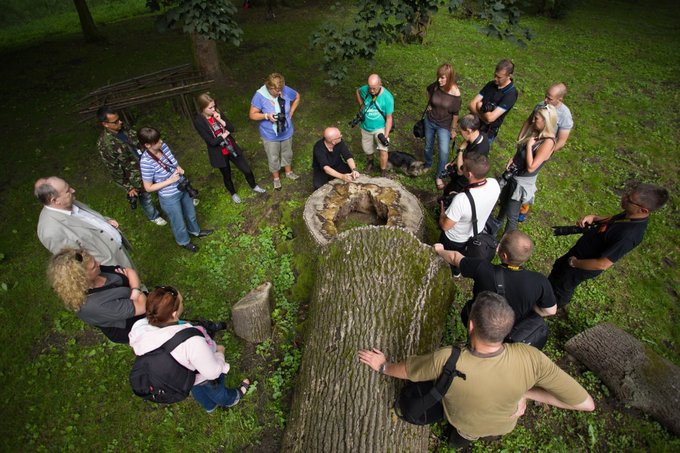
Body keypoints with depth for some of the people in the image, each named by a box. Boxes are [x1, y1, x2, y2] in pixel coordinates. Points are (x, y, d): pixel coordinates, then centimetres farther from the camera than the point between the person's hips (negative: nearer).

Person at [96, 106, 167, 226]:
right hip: (135, 177, -6)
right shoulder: (105, 144, -29)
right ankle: (154, 216, 46)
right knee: (146, 197, 19)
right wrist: (128, 188, -14)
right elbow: (115, 170, -21)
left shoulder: (123, 128, -10)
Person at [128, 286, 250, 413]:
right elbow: (213, 372, -32)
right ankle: (229, 400, 65)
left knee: (197, 389, 38)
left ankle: (209, 405, 68)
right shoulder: (191, 340, -46)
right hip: (201, 377, -4)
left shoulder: (139, 329, -30)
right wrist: (219, 352, -12)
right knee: (217, 391, 33)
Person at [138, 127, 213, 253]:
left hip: (182, 188, 6)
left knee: (191, 213, 30)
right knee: (179, 222, 20)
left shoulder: (163, 147, -12)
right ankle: (184, 241, 49)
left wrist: (179, 169, -14)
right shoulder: (146, 161, -30)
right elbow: (148, 188, -20)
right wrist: (170, 180, -24)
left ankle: (195, 231, 60)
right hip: (169, 198, -6)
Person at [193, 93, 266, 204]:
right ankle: (233, 194, 44)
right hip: (219, 154, -4)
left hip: (232, 148, 4)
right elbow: (211, 142, -22)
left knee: (247, 170, 11)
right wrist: (224, 134, -9)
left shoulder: (217, 114, -4)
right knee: (227, 176, 18)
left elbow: (231, 128, -5)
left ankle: (254, 187, 39)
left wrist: (221, 121, -21)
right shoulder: (198, 122, -19)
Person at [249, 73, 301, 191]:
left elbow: (297, 97, 3)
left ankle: (289, 172, 53)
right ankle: (276, 178, 42)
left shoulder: (286, 90, -19)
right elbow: (252, 115, -18)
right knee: (273, 158, 17)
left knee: (287, 153, 26)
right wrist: (266, 116, -34)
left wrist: (291, 113, -4)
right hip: (270, 135, -3)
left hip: (286, 132, 3)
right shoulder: (260, 95, -26)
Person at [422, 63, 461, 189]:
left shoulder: (455, 93, -23)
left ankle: (439, 176, 12)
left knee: (444, 152, -9)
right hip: (430, 121, 3)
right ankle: (427, 165, 49)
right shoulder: (435, 86, -15)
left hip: (444, 125, -3)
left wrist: (453, 129, -7)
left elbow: (455, 113, -13)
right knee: (428, 146, 21)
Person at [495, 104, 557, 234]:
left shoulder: (548, 142, -27)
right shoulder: (536, 132, -3)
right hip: (513, 174, 9)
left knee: (511, 215, 2)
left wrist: (529, 145, -25)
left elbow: (531, 167, -29)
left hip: (523, 182, -9)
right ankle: (497, 223, 58)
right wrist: (513, 159, -4)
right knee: (503, 200, 30)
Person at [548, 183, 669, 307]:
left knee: (562, 286, 19)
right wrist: (593, 217, -10)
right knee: (558, 267, 31)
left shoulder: (628, 235, -39)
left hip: (583, 267, -7)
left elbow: (602, 264, -33)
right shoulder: (631, 215, -14)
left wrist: (574, 263, -19)